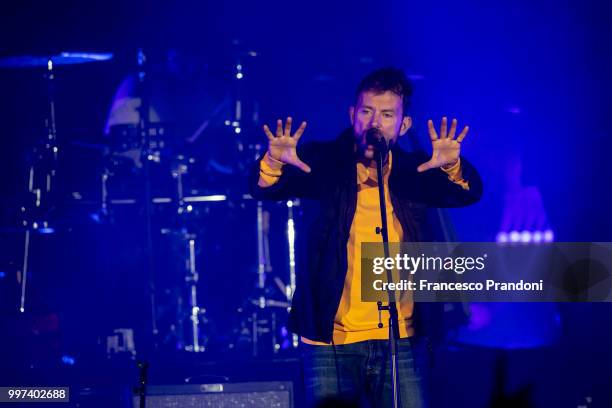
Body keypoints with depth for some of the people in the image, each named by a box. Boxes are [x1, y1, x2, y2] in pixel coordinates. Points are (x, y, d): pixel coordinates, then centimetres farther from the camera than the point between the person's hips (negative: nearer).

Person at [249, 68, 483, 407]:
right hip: (331, 342, -2)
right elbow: (264, 189, -12)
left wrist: (452, 166, -29)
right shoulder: (323, 163, 0)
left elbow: (468, 193, -6)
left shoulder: (415, 171, 7)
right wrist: (274, 162, -35)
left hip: (402, 342, 2)